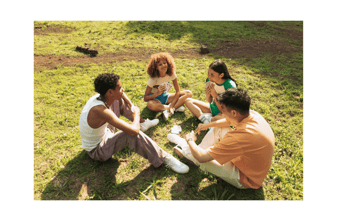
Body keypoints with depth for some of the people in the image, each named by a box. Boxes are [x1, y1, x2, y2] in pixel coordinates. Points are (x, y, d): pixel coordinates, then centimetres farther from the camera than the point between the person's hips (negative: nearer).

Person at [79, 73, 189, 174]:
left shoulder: (98, 97, -10)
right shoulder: (100, 110, -38)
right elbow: (133, 131, -40)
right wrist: (136, 114, -21)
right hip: (96, 150, -9)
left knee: (117, 102, 6)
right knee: (132, 134, -35)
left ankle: (141, 123, 24)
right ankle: (164, 159, -20)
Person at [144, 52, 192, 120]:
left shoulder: (171, 74, -15)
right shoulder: (153, 79, -22)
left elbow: (178, 91, -15)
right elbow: (145, 98, -21)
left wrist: (171, 106, -28)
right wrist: (157, 93, -38)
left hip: (165, 96, 4)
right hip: (155, 98, -4)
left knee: (189, 93, -15)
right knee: (150, 105, -42)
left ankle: (168, 111, -27)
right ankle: (176, 107, -24)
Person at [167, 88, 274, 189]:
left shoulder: (240, 136, -40)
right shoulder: (252, 114, -15)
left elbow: (201, 157, -31)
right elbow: (229, 122, 12)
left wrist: (190, 140, -11)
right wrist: (207, 125, 9)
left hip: (246, 179, -8)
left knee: (201, 158, -13)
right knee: (218, 127, 6)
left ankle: (187, 152, 24)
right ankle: (190, 150, 19)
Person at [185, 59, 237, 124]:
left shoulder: (230, 85, -27)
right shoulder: (210, 81, -11)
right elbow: (209, 101, 1)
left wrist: (215, 95, -31)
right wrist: (208, 95, -22)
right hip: (213, 108, 6)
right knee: (188, 101, -4)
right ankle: (203, 117, -20)